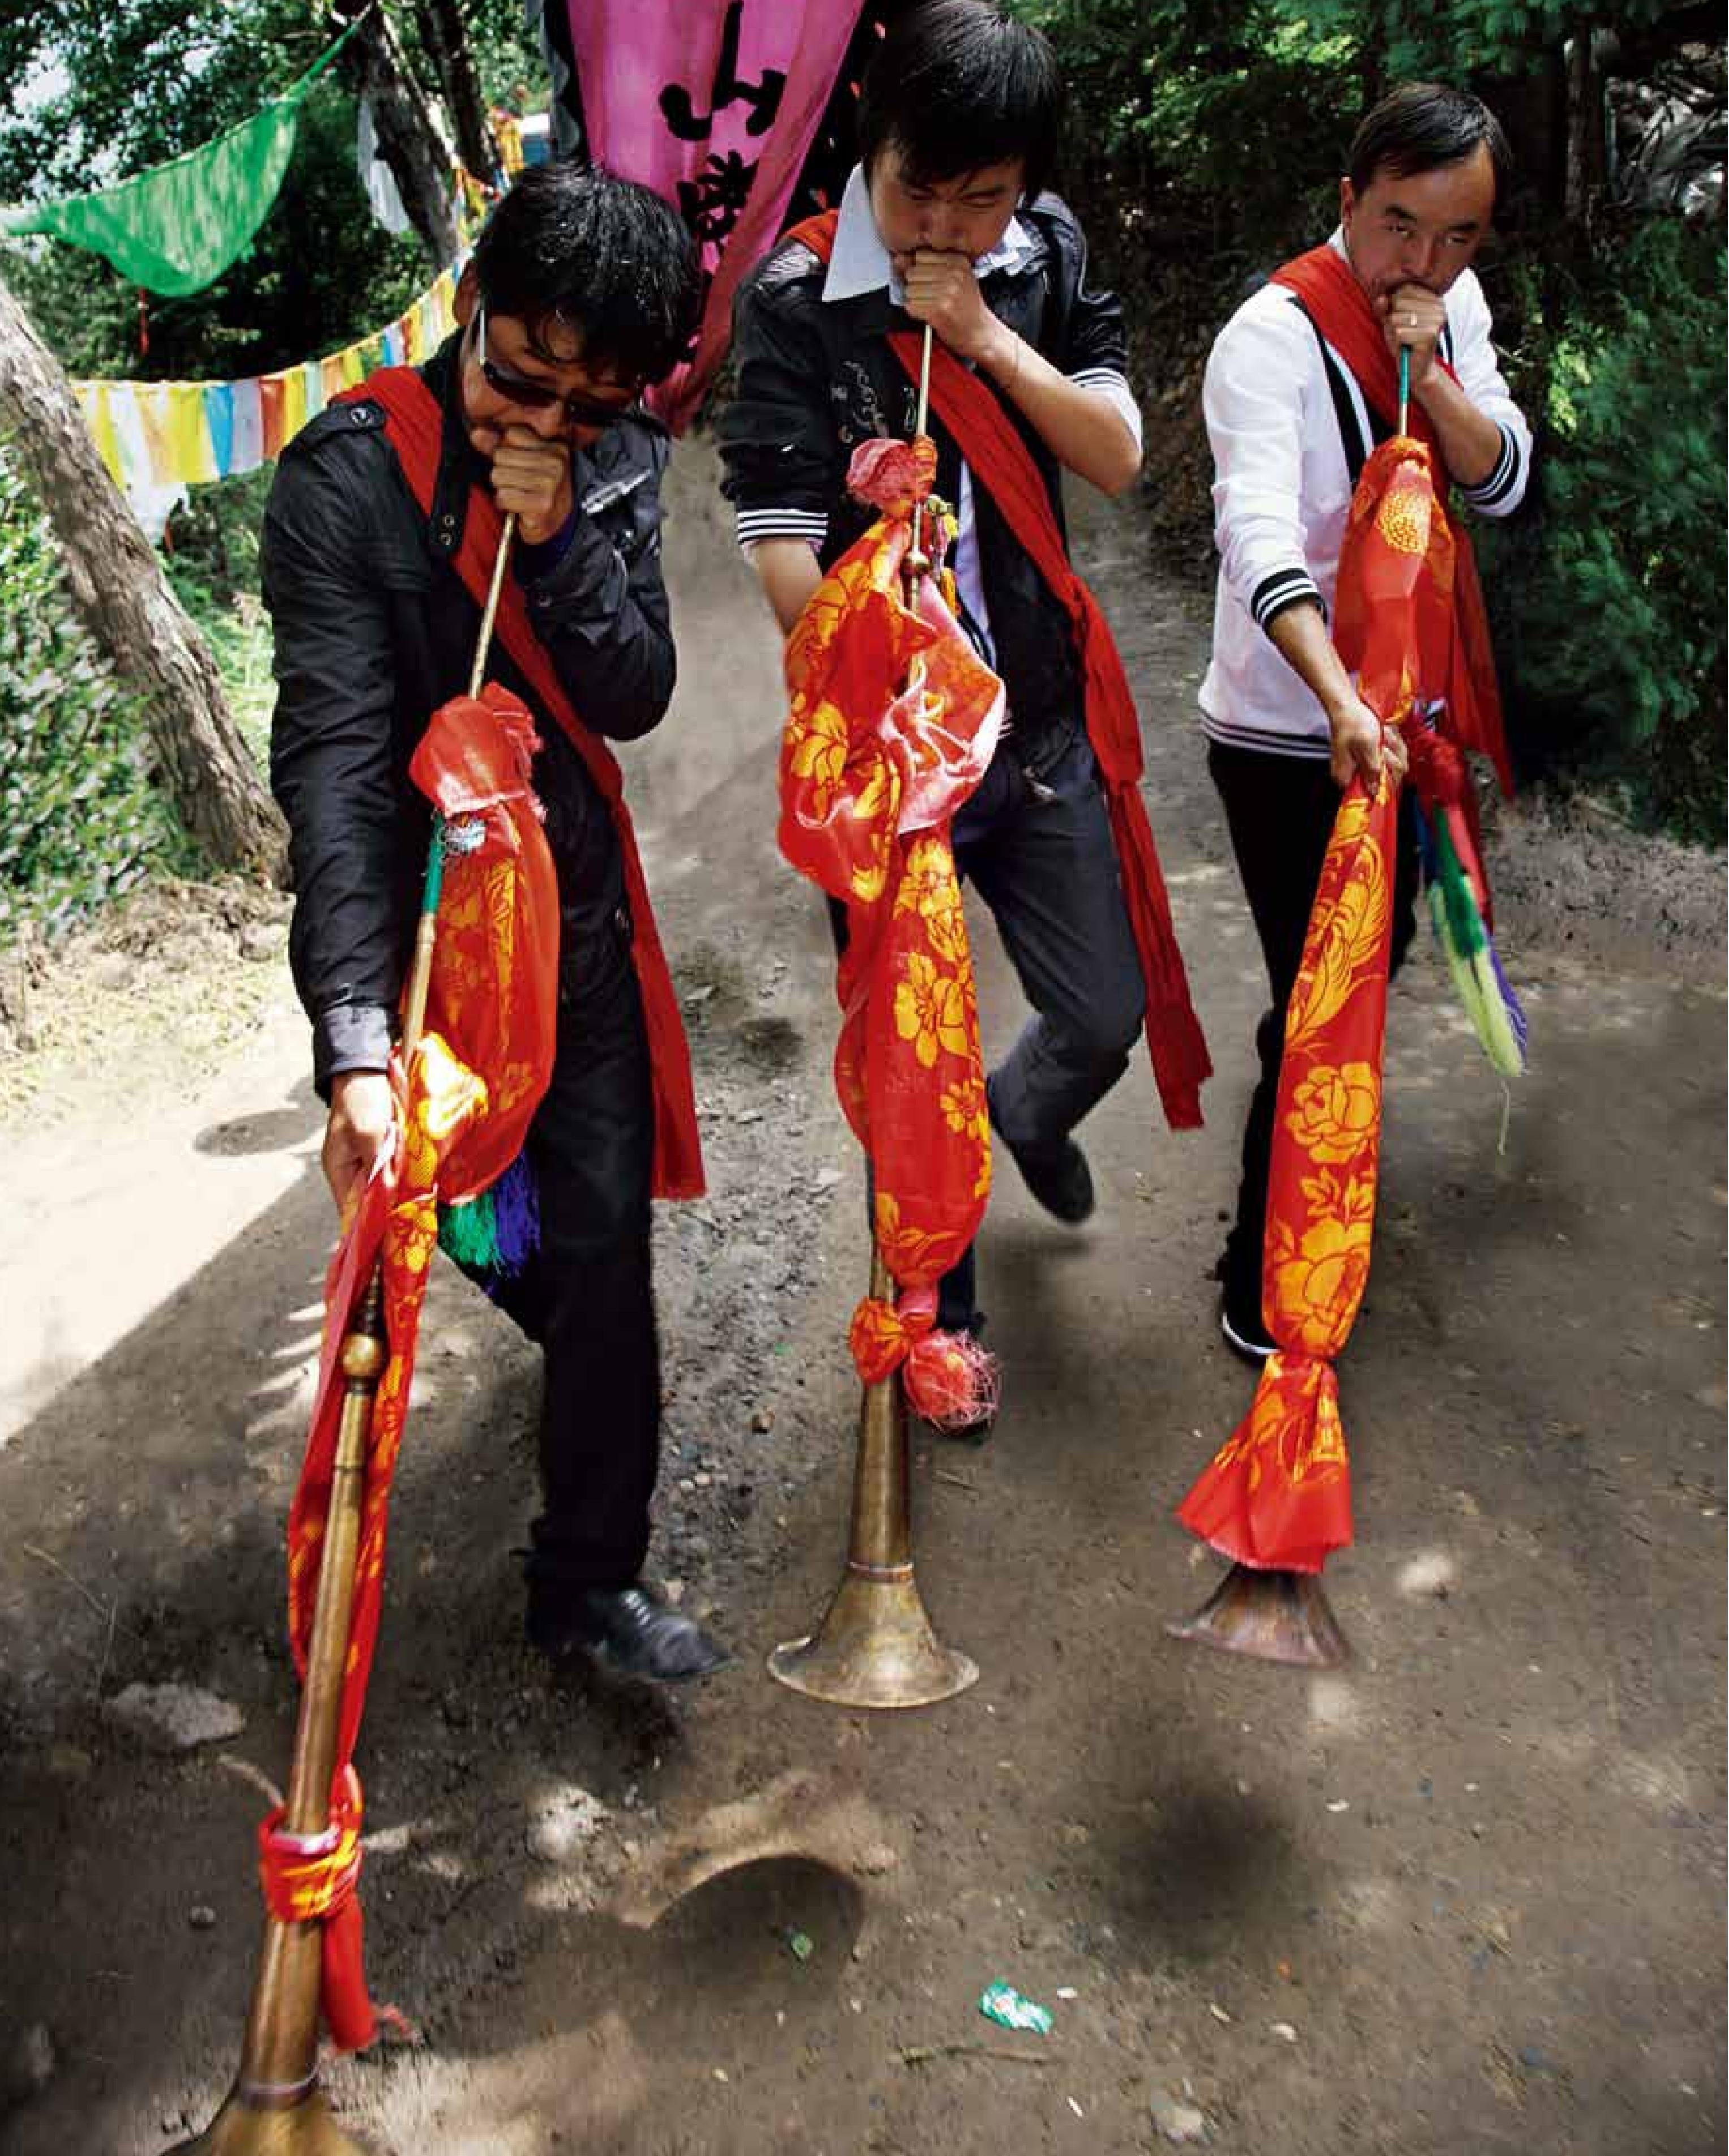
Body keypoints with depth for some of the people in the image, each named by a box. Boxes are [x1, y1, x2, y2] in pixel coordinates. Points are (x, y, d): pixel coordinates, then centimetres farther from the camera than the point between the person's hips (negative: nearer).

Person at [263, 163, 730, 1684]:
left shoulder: (618, 463, -2)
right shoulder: (350, 472, -18)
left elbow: (636, 700, -7)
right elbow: (334, 759, -27)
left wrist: (565, 539, -25)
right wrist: (358, 1041, -36)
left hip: (580, 916, 3)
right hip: (418, 921, -3)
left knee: (606, 1245, 3)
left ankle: (592, 1581, 17)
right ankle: (568, 1327, 52)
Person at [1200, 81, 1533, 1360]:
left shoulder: (1455, 307, 4)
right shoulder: (1277, 335, -20)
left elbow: (1504, 485, -2)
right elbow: (1261, 532, -35)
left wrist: (1430, 376, -19)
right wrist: (1339, 699, -49)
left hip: (1400, 709, 8)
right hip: (1289, 733, -8)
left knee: (1373, 955, 25)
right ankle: (1261, 1283, 11)